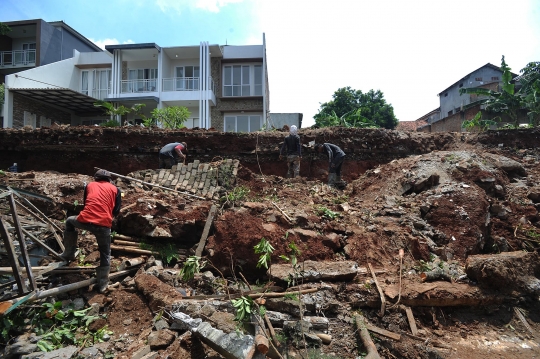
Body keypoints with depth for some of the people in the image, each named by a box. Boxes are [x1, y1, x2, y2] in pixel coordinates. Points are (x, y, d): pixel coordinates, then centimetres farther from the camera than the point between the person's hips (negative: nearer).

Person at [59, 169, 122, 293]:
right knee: (105, 255, 17)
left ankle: (69, 254, 42)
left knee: (69, 221, 37)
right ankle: (102, 284, 19)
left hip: (85, 220, 2)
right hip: (104, 225, -1)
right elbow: (116, 211, 14)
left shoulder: (89, 185, 22)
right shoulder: (115, 189, 17)